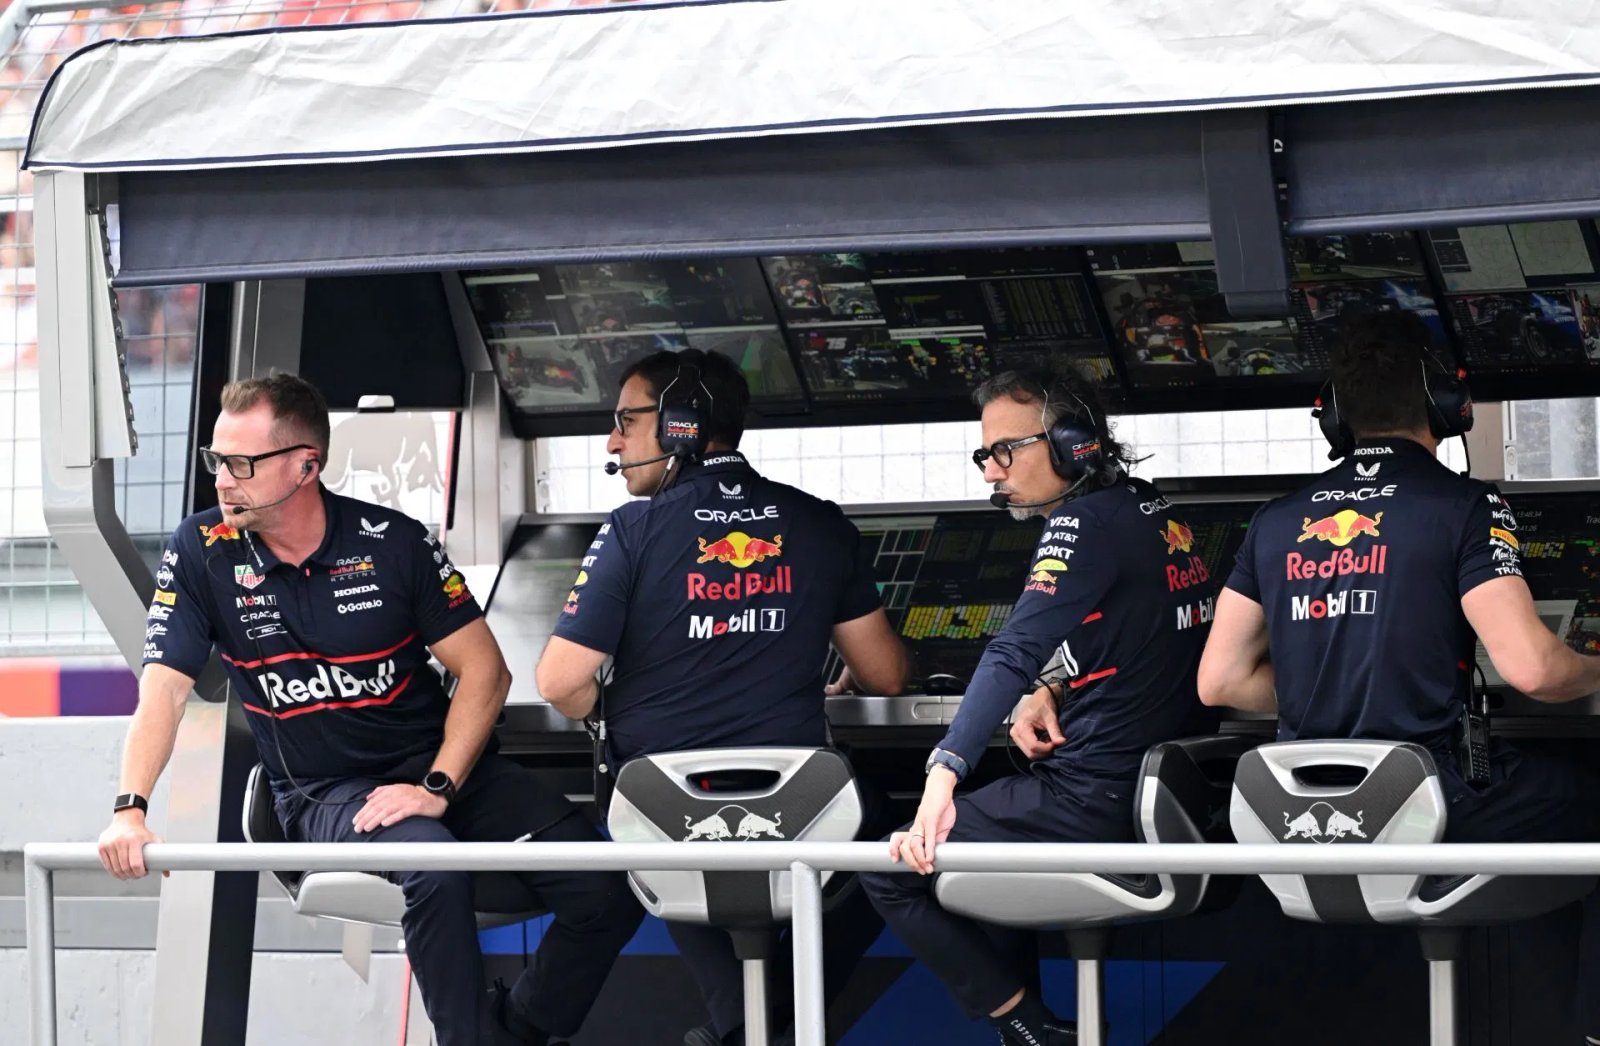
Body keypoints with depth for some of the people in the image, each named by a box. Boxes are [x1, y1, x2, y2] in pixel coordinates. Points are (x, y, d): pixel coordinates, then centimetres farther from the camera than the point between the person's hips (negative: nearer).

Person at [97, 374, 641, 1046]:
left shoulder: (392, 541, -6)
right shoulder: (202, 554, -5)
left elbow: (484, 670, -3)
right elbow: (164, 690, -12)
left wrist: (438, 786, -16)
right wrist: (130, 809, -28)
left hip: (441, 763, 2)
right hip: (321, 791, -2)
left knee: (606, 890, -16)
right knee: (433, 863, -36)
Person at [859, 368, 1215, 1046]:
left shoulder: (1086, 524, -16)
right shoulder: (1156, 516, 11)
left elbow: (1014, 655, -28)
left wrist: (945, 776, -36)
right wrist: (1053, 695, 6)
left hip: (1097, 799, -10)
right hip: (1167, 785, 10)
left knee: (890, 868, -2)